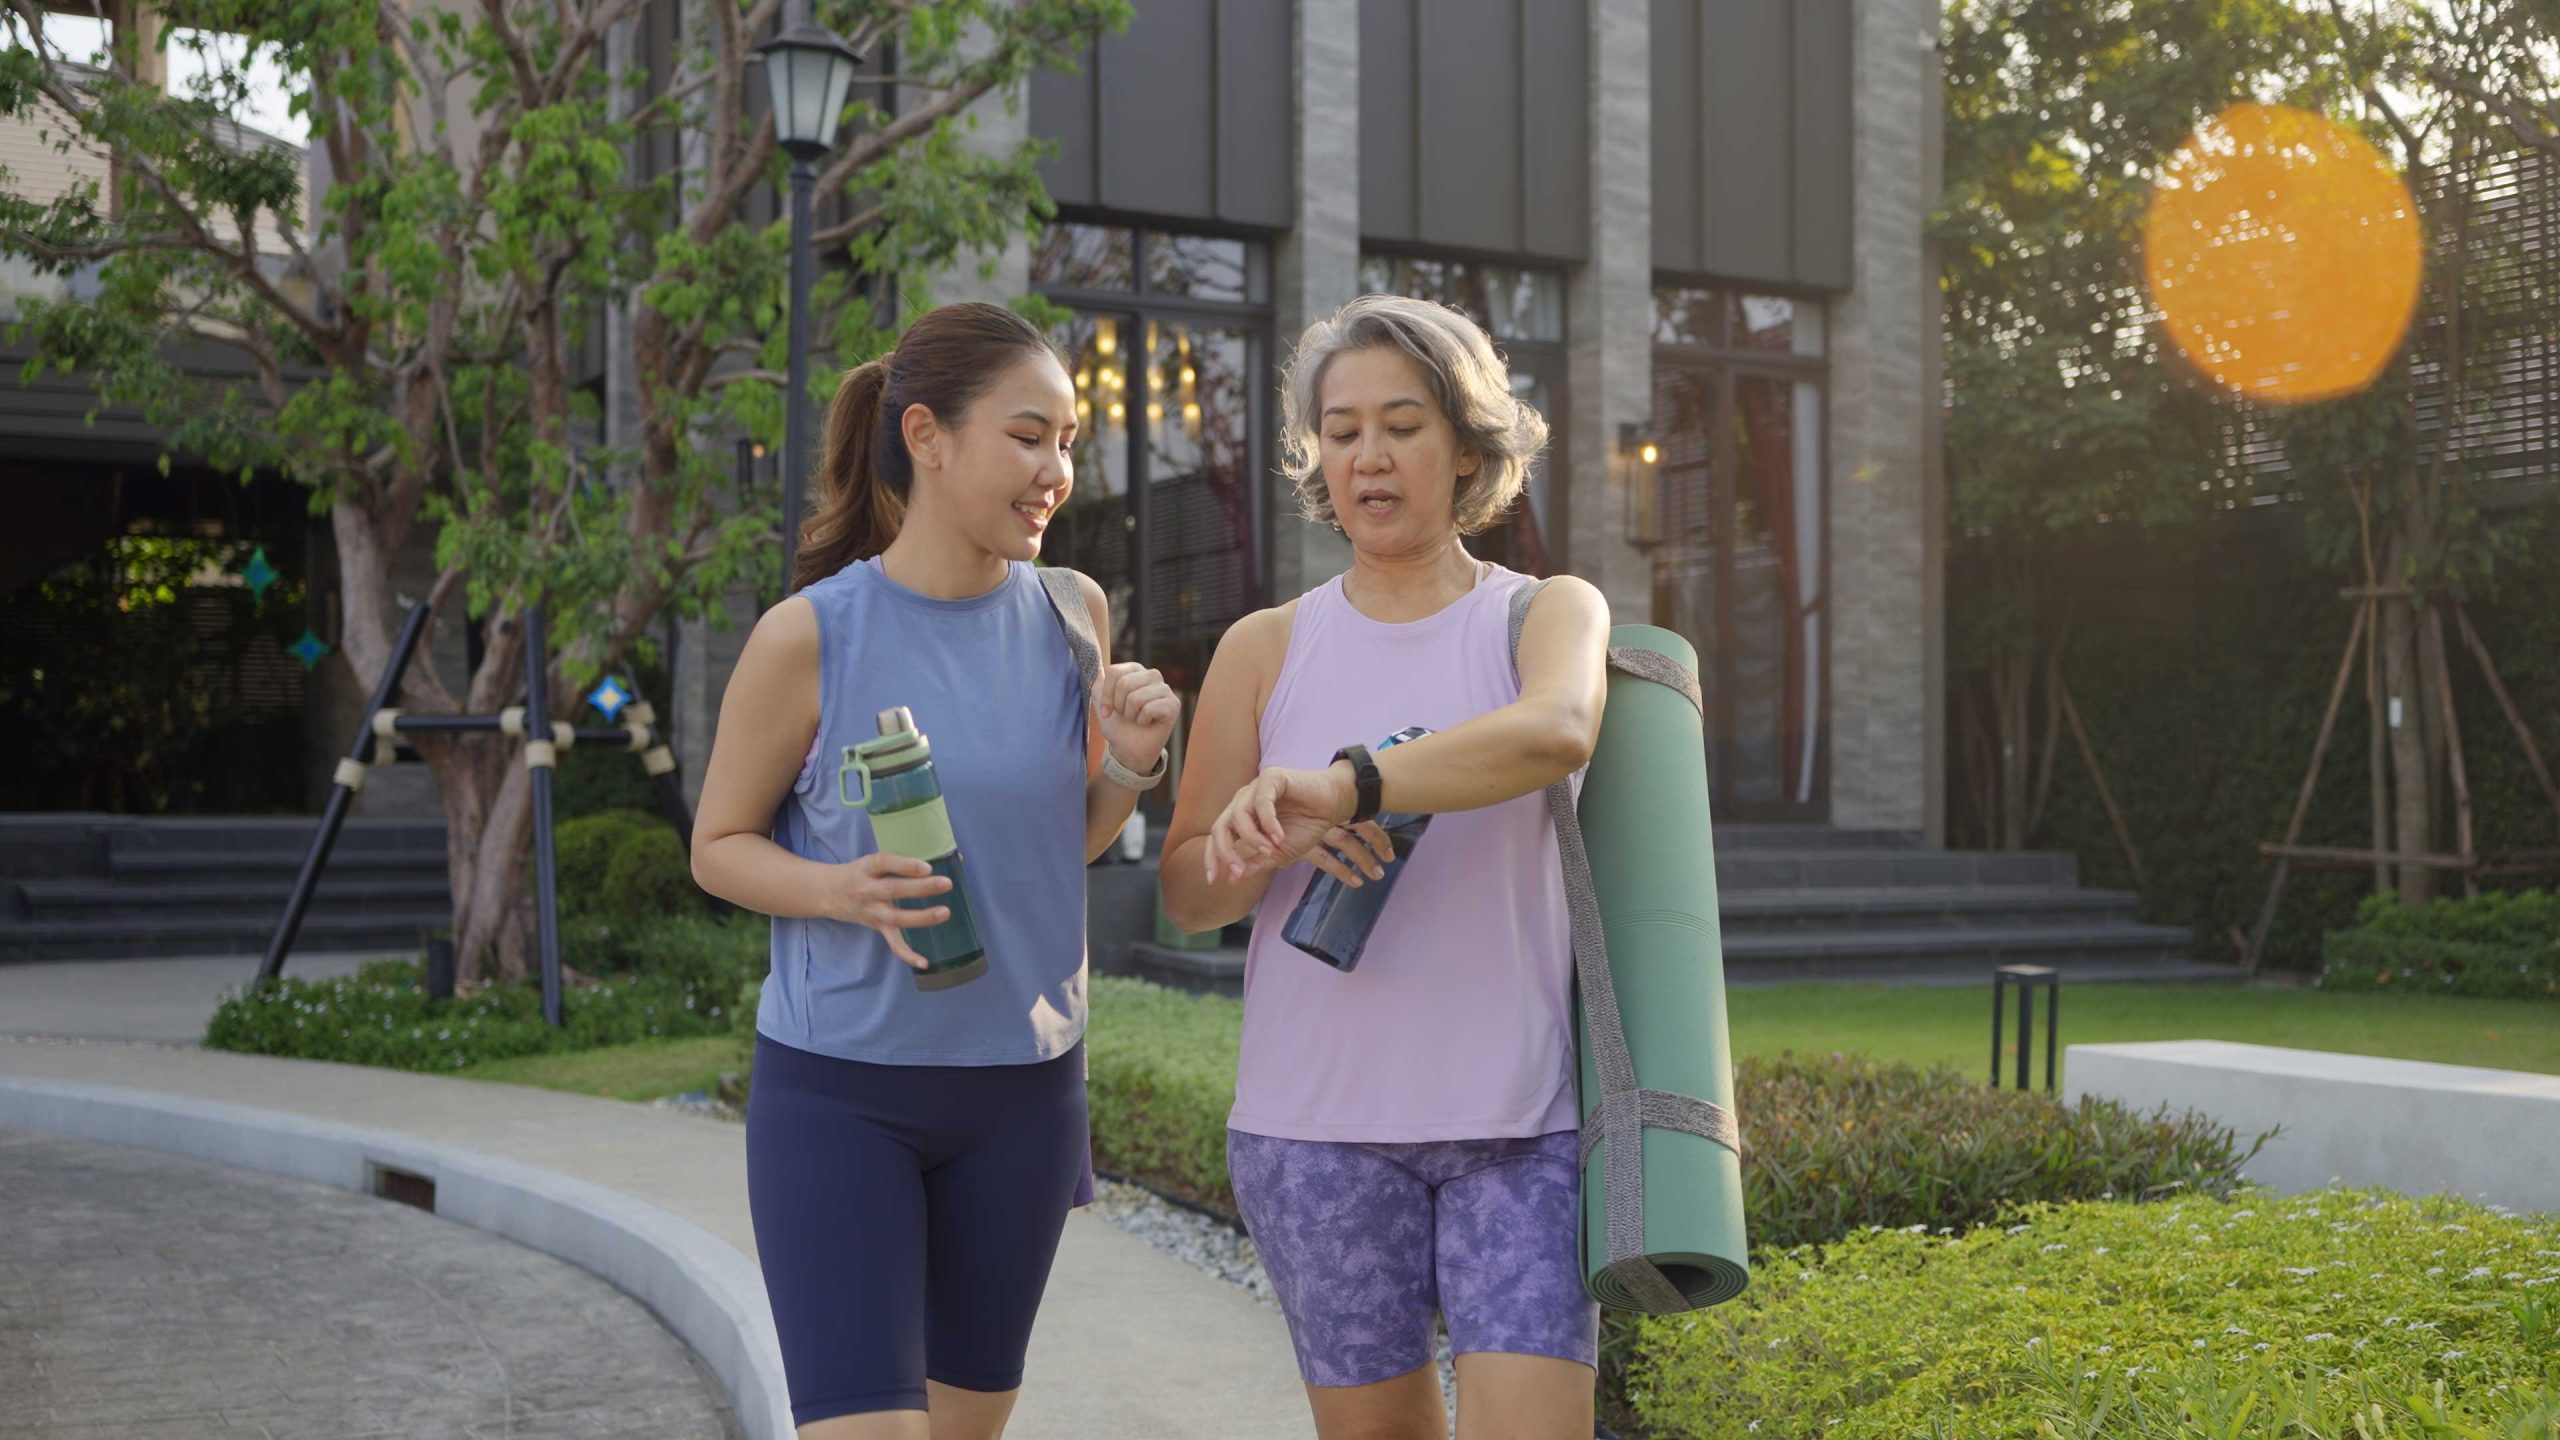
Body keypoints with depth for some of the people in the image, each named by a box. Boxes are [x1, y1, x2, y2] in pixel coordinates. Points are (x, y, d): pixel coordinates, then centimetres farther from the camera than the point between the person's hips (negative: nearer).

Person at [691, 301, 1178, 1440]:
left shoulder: (1070, 614, -1)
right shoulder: (810, 637, -13)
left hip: (1022, 1088, 4)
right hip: (837, 1088, -4)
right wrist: (840, 889, -22)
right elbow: (719, 845, -2)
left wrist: (1129, 761, -10)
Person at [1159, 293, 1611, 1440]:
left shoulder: (1551, 614, 4)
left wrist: (1343, 787, -35)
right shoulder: (1264, 650, 8)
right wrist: (1275, 843, -16)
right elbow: (1189, 895, 6)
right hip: (1318, 1126, 1)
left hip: (1519, 1119, -1)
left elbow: (1555, 734, -21)